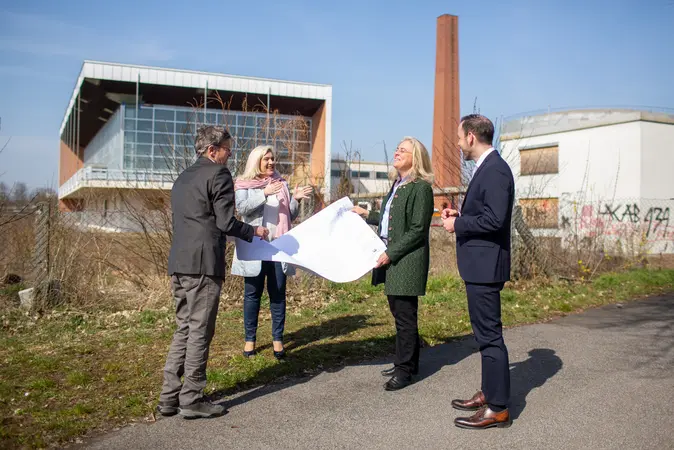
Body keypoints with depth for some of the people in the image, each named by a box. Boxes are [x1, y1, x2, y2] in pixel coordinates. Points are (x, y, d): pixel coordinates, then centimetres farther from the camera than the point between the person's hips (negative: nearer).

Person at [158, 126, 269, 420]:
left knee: (184, 329, 14)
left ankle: (169, 397, 17)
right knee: (200, 332, -1)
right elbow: (226, 222, -11)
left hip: (178, 263, 9)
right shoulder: (218, 173, -6)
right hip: (203, 263, -8)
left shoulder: (183, 177, 20)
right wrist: (254, 232, 5)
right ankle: (192, 400, 7)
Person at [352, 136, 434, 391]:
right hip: (391, 258, 9)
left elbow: (417, 230, -17)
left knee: (405, 316, -1)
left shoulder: (420, 188, -12)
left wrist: (391, 254, -18)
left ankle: (405, 370, 10)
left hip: (407, 261, -9)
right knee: (399, 314, 16)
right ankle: (406, 363, 28)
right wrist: (367, 215, 24)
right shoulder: (397, 185, 15)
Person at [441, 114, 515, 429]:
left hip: (486, 265, -11)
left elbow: (495, 219, -26)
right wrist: (460, 215, 9)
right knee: (485, 333, 19)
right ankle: (489, 393, 32)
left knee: (489, 335, -3)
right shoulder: (487, 167, 15)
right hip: (479, 265, 11)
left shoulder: (495, 170, -17)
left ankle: (498, 408, 6)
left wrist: (458, 224, -14)